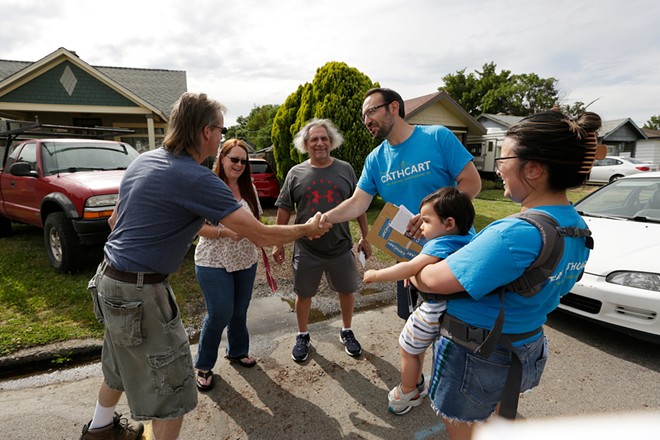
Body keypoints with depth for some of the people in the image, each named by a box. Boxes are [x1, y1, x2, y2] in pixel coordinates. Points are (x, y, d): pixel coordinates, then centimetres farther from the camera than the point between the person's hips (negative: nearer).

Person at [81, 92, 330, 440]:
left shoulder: (144, 160, 5)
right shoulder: (197, 179, -22)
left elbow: (116, 220, 16)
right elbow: (261, 235, -22)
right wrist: (307, 229, -6)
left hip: (110, 278, 10)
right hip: (139, 292, -10)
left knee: (122, 363, 31)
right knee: (172, 390, 6)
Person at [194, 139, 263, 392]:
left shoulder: (248, 188, 5)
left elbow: (256, 220, 14)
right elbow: (197, 227, -15)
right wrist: (225, 232, -27)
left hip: (246, 261, 6)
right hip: (214, 263, -5)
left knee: (240, 311, 16)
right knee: (220, 314, -3)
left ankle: (237, 352, 40)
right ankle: (203, 366, 20)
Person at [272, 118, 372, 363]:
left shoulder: (345, 170, 1)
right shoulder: (295, 173, -1)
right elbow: (284, 210, 3)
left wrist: (365, 237, 5)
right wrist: (278, 244, 2)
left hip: (341, 248, 1)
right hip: (306, 250, 0)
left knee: (347, 291, 15)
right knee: (303, 295, 12)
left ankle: (346, 332, 39)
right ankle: (302, 336, 35)